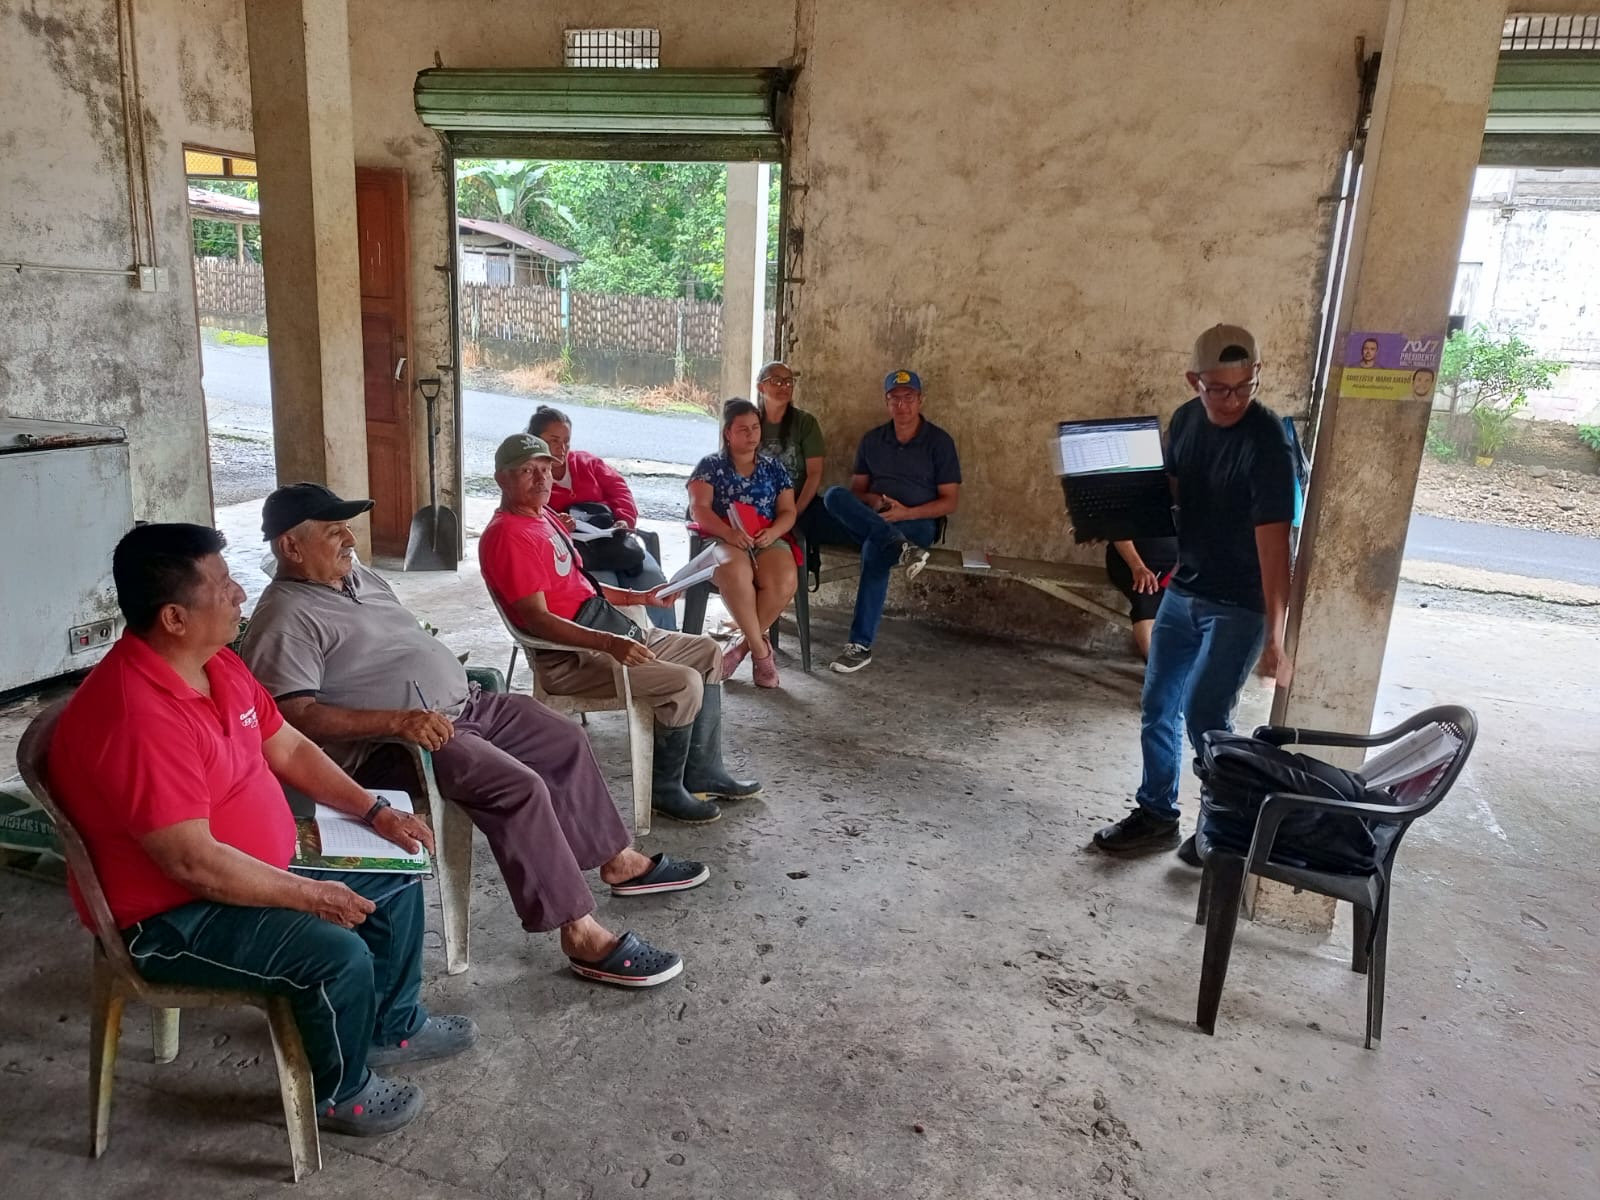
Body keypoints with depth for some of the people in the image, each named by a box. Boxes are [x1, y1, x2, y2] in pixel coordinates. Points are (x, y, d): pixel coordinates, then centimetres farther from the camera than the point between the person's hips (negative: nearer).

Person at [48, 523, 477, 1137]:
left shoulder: (219, 663, -1)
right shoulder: (137, 717, -32)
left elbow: (290, 747, 9)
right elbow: (193, 863, -32)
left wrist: (375, 812, 0)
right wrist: (309, 895, -23)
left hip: (259, 869, 10)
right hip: (171, 918, -10)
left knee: (397, 881, 11)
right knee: (340, 956, -25)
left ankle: (394, 1025, 30)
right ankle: (339, 1092, 5)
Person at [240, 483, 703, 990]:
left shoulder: (360, 576, 15)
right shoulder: (286, 618, -14)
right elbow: (297, 716, -24)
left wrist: (450, 674, 13)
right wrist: (397, 720, -30)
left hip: (462, 702, 10)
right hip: (392, 742, -10)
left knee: (564, 740, 13)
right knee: (519, 787, -28)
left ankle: (618, 860, 27)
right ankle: (582, 935, -21)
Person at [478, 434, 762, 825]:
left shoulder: (542, 516, 15)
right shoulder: (507, 535, -17)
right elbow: (537, 619, -25)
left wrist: (641, 597, 11)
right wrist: (608, 643, -33)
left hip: (607, 626, 11)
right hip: (570, 654, -11)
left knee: (706, 652, 11)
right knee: (684, 683, -22)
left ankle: (703, 773, 15)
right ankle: (665, 788, 0)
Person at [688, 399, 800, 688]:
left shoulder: (773, 467, 18)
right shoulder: (710, 465, 8)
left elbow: (788, 511, 12)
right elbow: (699, 508, -4)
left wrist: (773, 532, -12)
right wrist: (729, 533, -23)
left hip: (767, 541, 3)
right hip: (723, 540, -3)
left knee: (784, 580, -32)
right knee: (735, 573, -39)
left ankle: (743, 644, -14)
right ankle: (760, 649, -23)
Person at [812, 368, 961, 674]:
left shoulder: (939, 441, 1)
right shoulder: (872, 440, 12)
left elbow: (950, 500, -2)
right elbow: (855, 489, 13)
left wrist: (906, 513, -17)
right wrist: (873, 501, -11)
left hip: (916, 523, -4)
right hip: (869, 520, 4)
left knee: (875, 548, -37)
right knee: (834, 496, -27)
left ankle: (861, 645, -32)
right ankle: (900, 547, -39)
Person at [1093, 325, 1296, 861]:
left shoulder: (1267, 442, -23)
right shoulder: (1186, 419, -1)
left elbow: (1273, 542, -27)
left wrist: (1274, 636, -32)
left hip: (1239, 605, -7)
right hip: (1183, 590, 7)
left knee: (1204, 716, -6)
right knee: (1158, 706, 12)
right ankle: (1156, 814, 28)